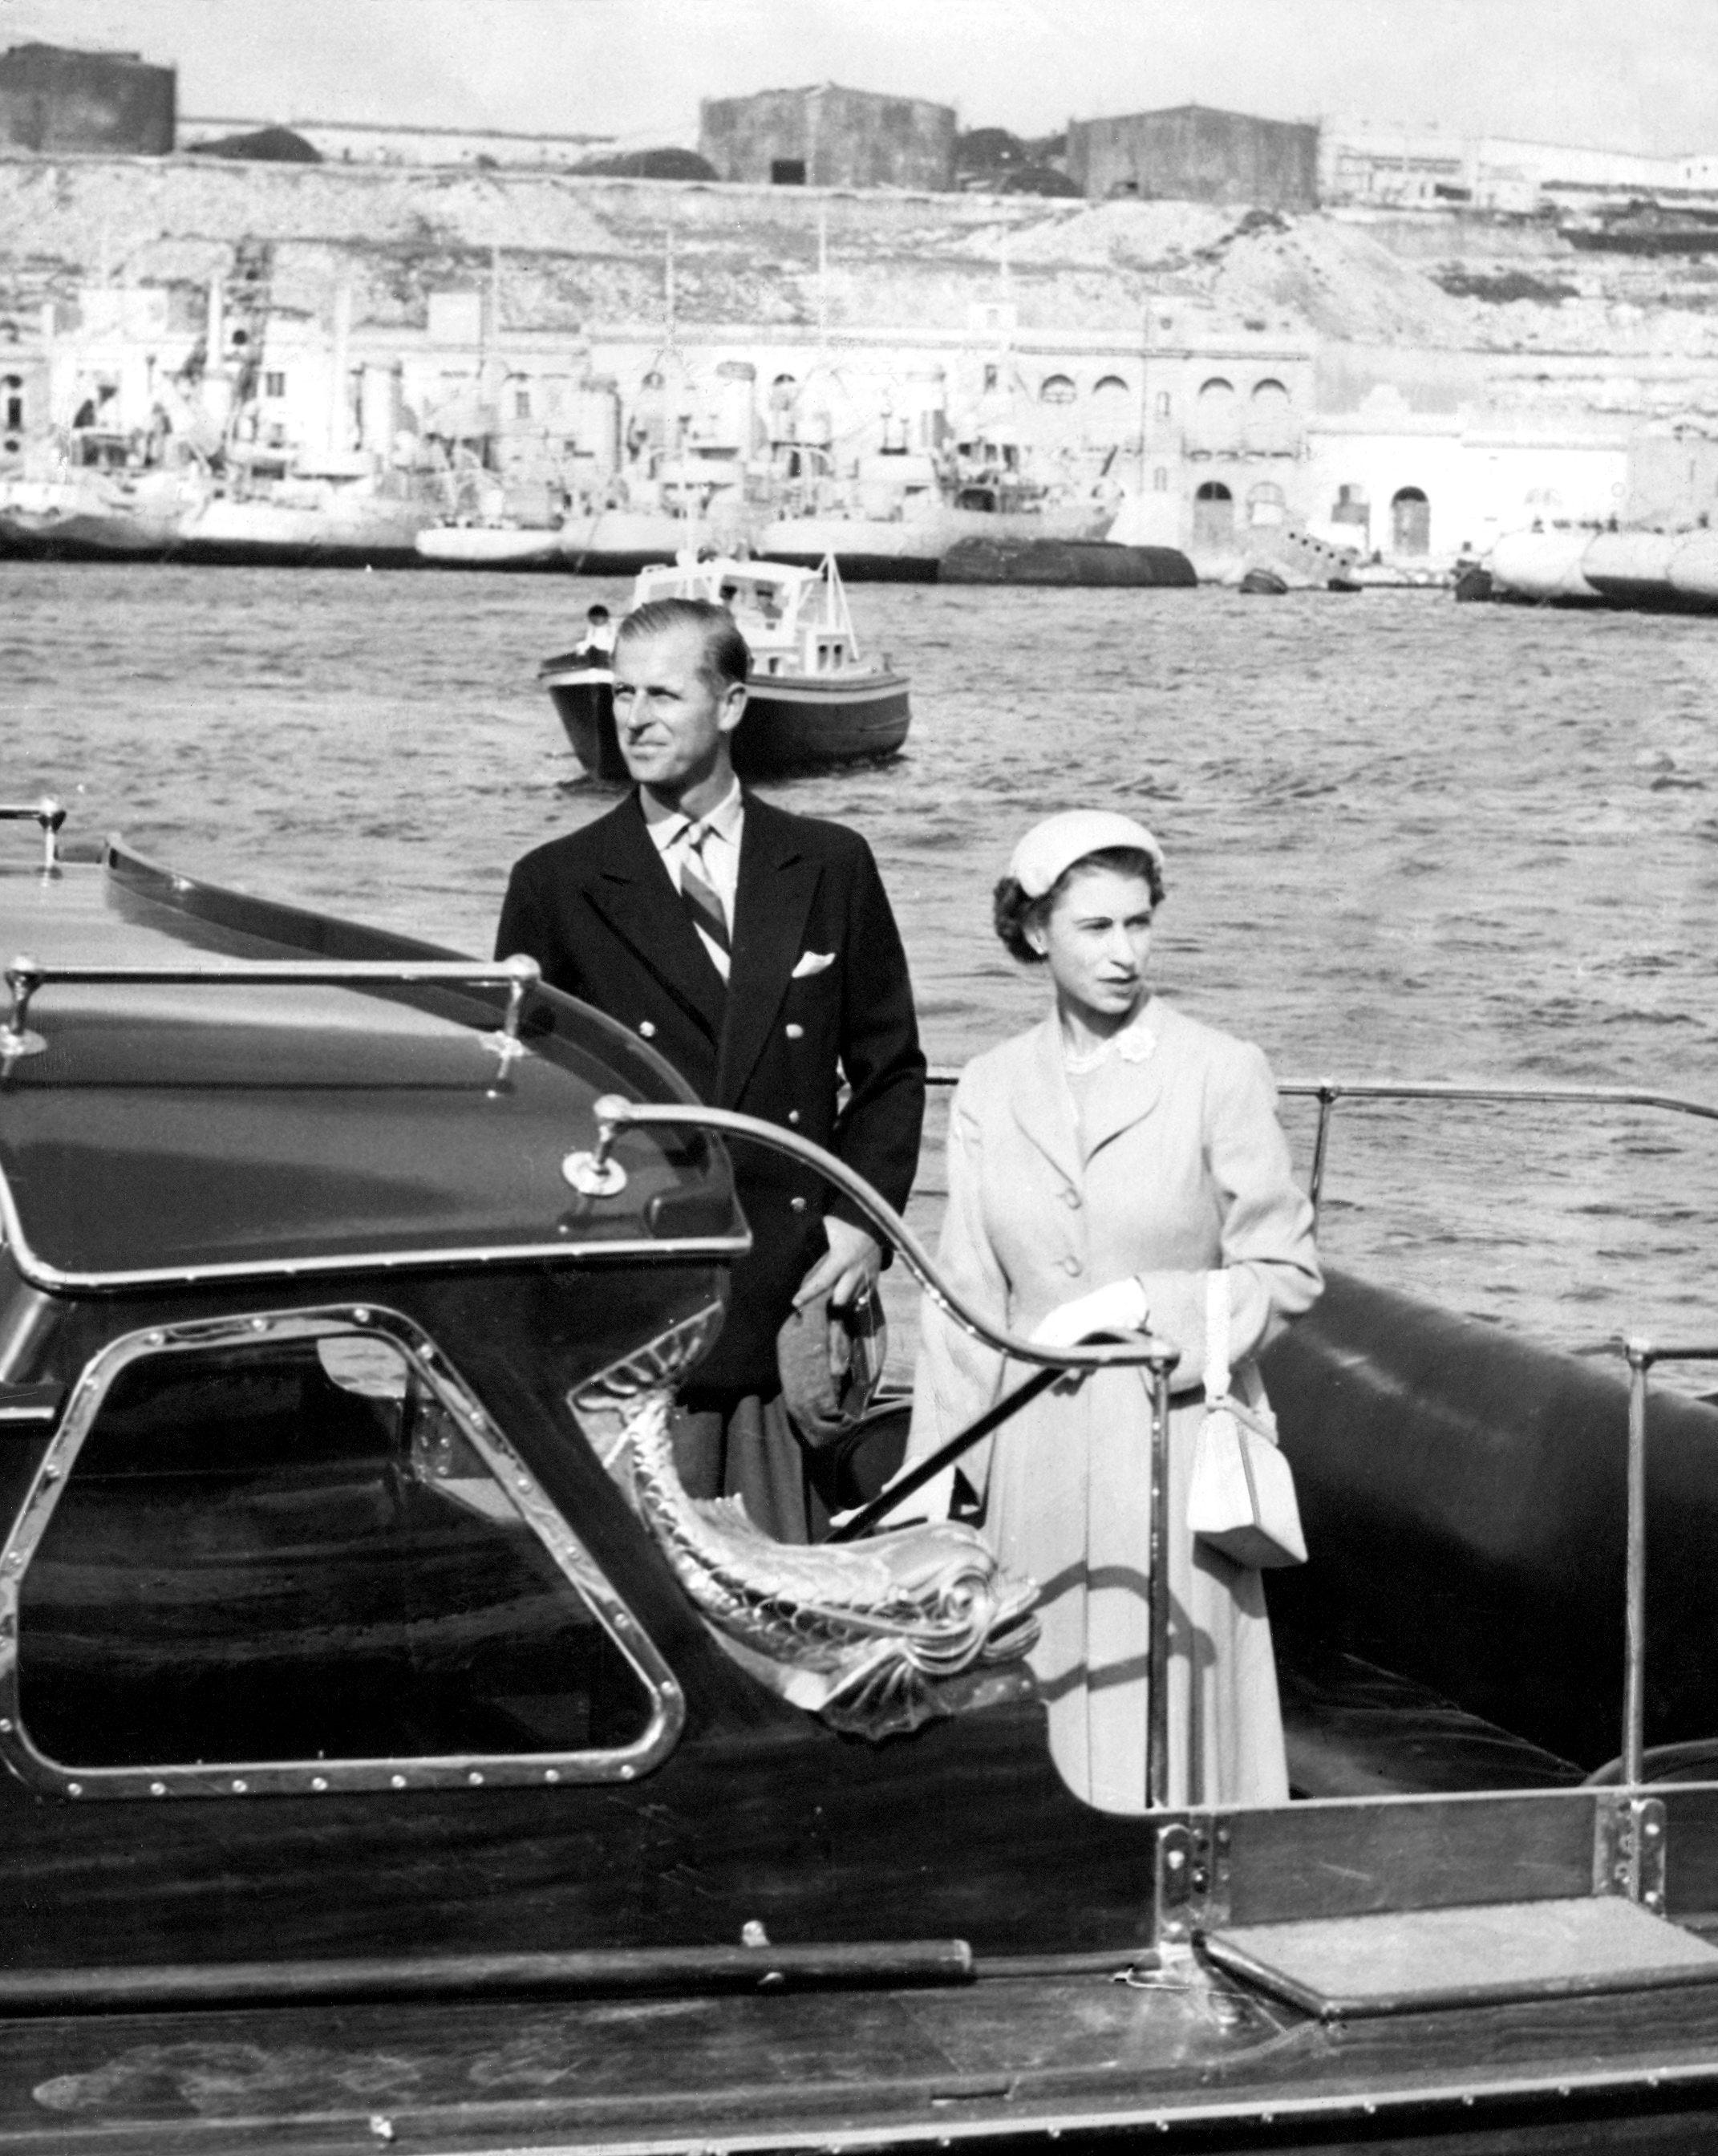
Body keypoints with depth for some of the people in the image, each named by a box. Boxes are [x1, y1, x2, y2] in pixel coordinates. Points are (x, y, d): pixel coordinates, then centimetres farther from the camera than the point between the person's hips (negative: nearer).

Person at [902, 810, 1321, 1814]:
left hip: (1173, 1440, -3)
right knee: (1047, 1739, 5)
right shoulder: (991, 1090, 7)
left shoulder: (1221, 1073, -3)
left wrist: (1142, 1300, -13)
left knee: (1164, 1724, -3)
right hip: (1036, 1456, 3)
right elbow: (966, 1307, 9)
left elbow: (1287, 1272, -1)